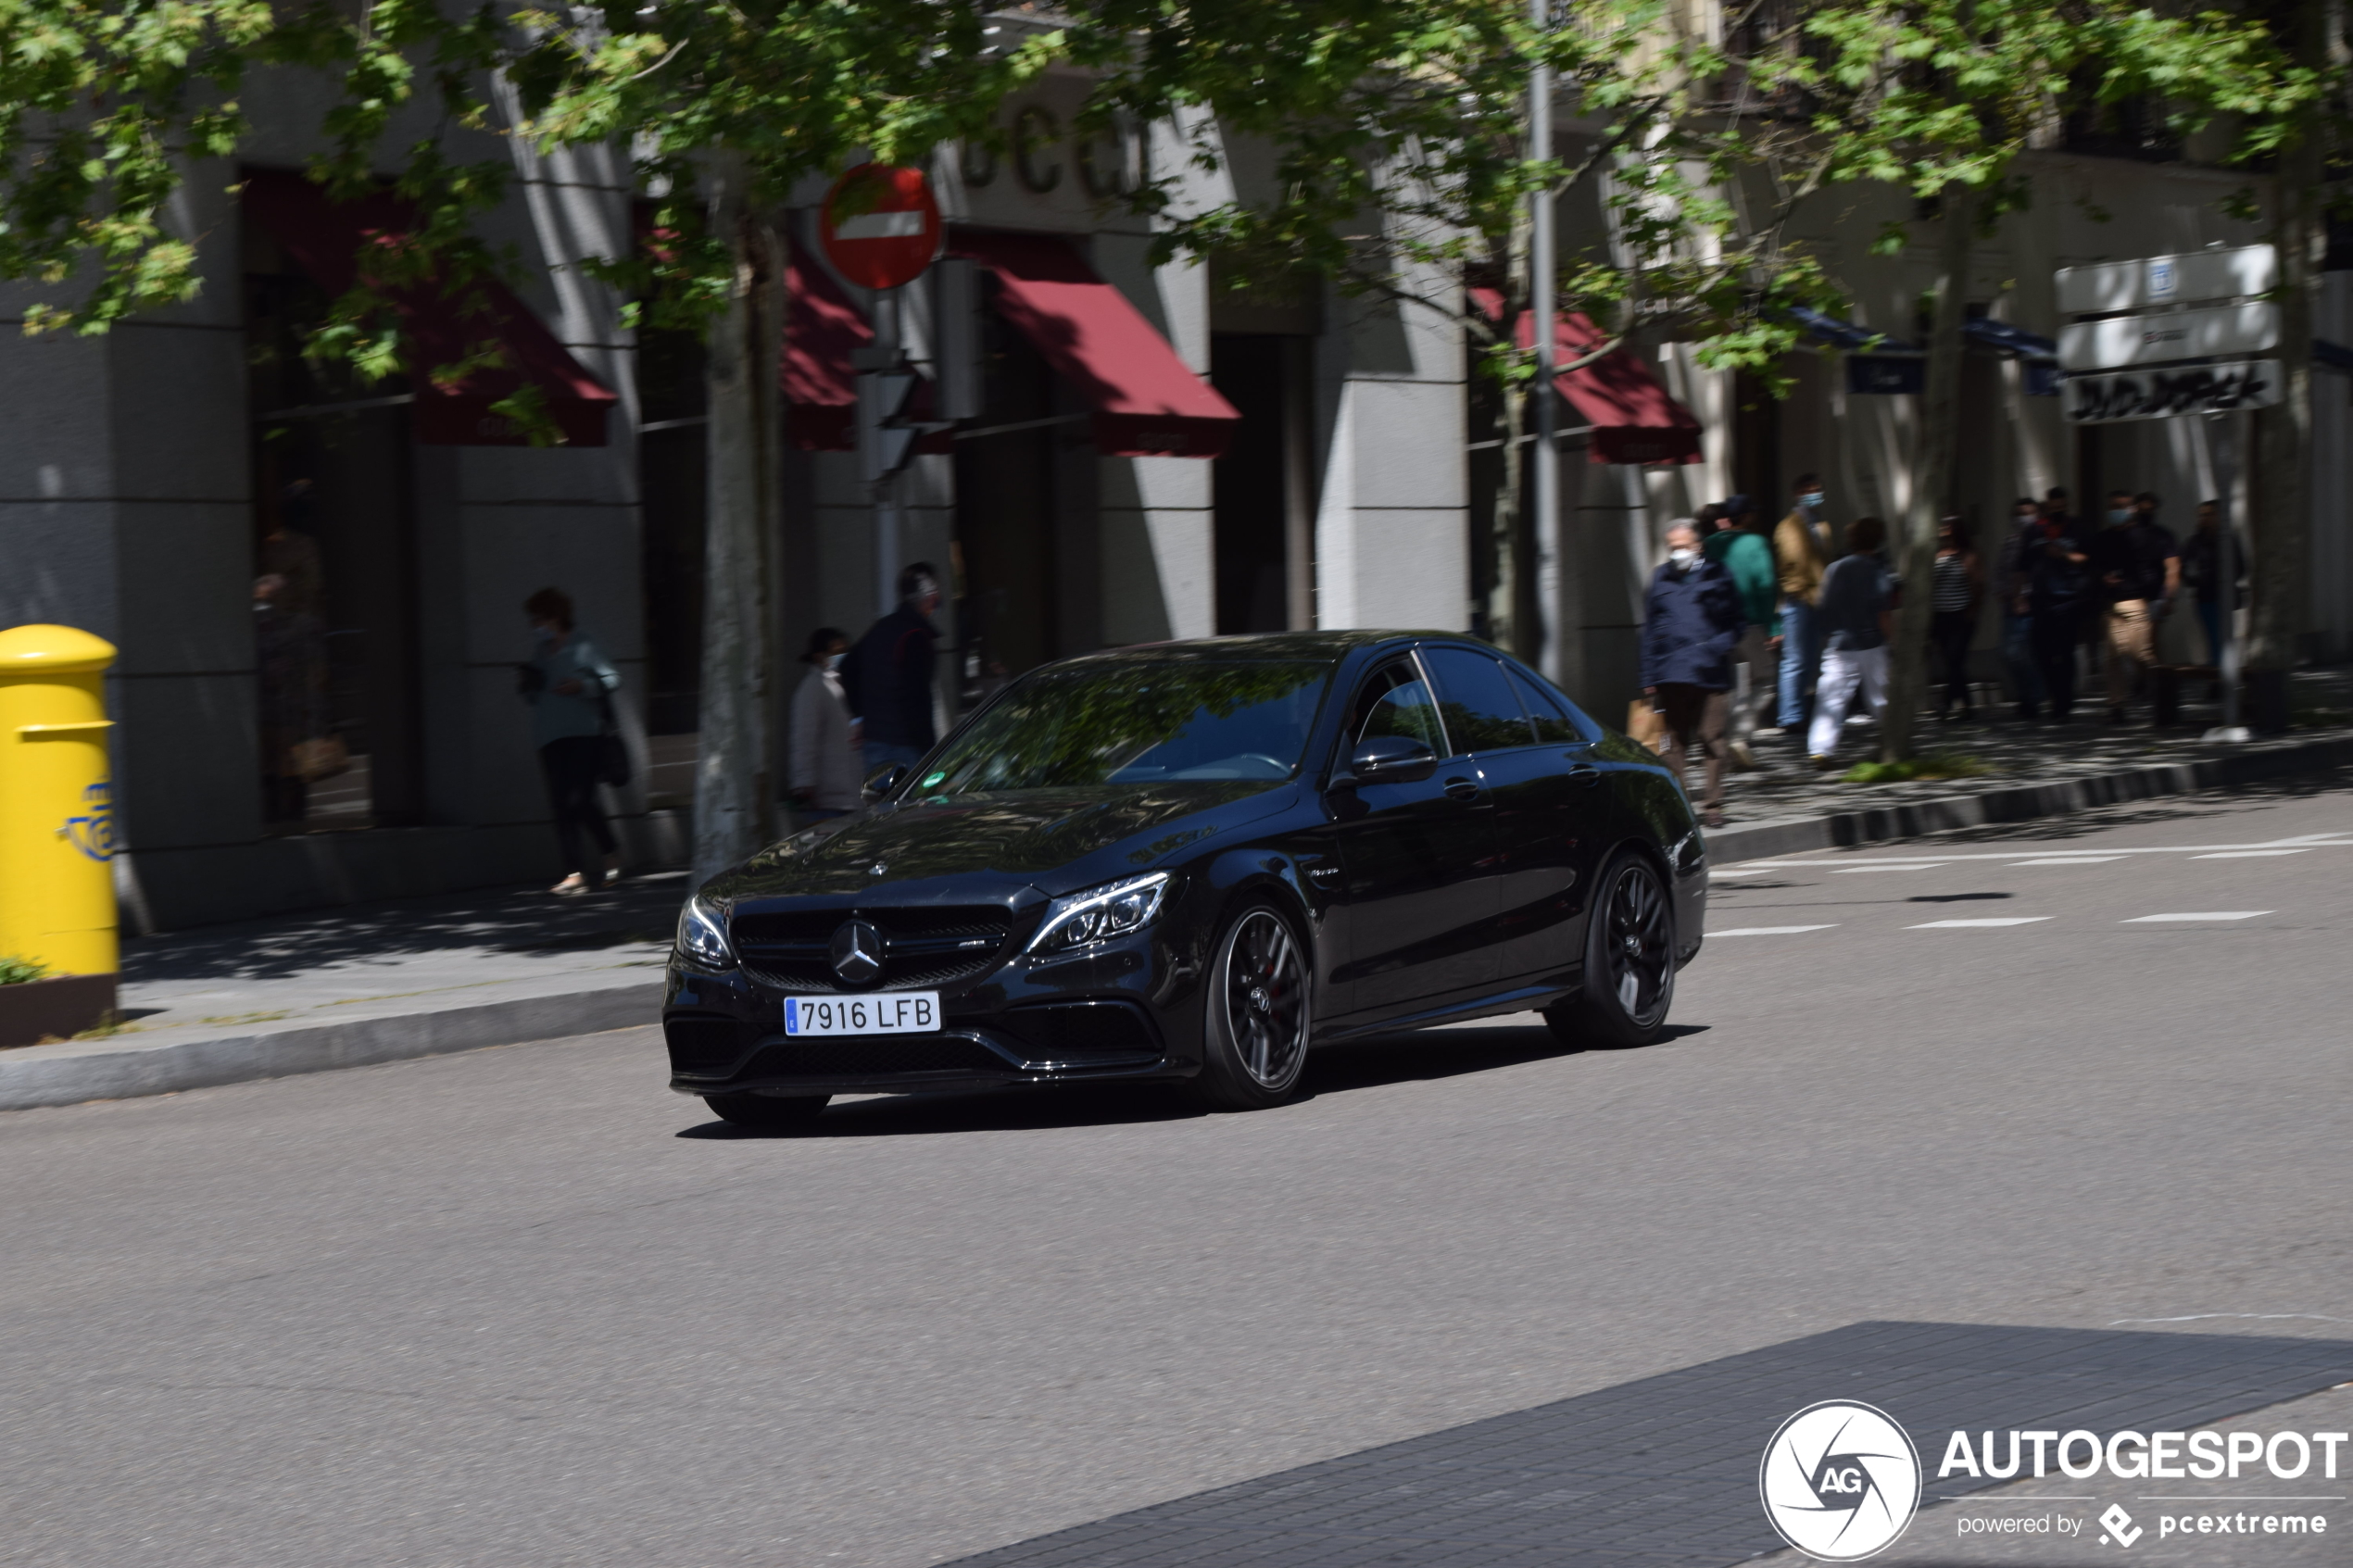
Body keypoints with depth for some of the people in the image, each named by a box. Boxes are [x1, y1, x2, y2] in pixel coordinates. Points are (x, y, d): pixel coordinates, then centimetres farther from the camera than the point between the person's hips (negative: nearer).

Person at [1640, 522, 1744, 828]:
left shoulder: (1716, 576, 7)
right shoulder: (1661, 579, 13)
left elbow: (1735, 622, 11)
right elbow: (1650, 631, 15)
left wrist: (1719, 646, -9)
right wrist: (1650, 677, 9)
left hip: (1708, 674, -2)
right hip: (1671, 675, 2)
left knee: (1711, 742, -2)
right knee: (1675, 743, 1)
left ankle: (1711, 806, 4)